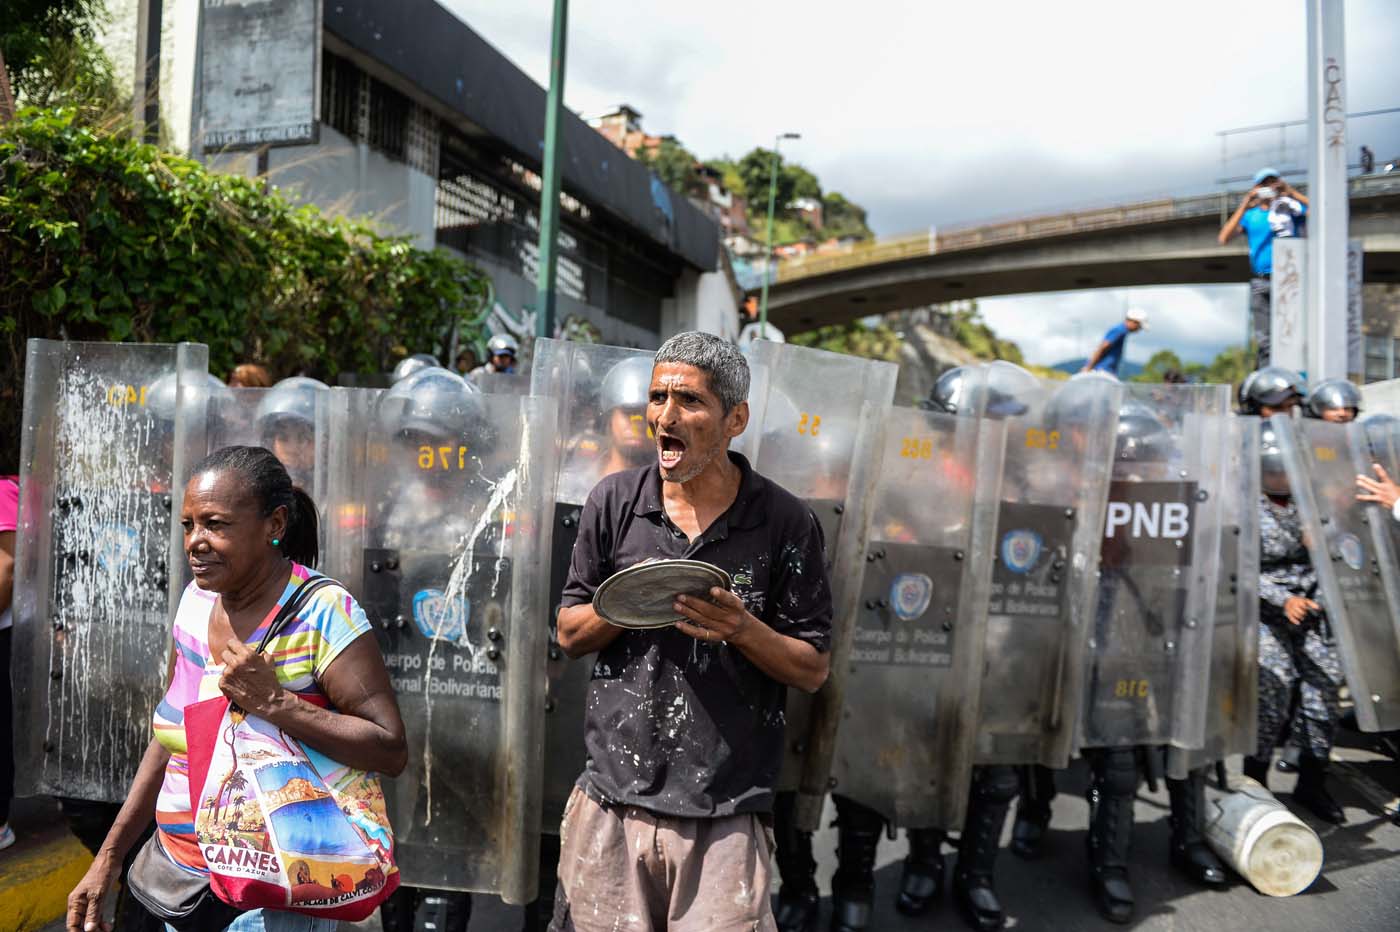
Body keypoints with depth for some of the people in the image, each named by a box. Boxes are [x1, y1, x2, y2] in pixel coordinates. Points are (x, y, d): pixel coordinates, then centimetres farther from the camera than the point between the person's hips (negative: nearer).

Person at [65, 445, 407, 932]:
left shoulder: (321, 612, -21)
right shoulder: (196, 599, 1)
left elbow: (391, 751, -24)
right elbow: (170, 737, 11)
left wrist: (273, 702, -30)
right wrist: (109, 856, 12)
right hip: (181, 875, 7)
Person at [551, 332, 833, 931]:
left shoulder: (785, 522, -5)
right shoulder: (614, 501, 1)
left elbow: (813, 670, -1)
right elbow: (569, 635, 7)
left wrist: (742, 629, -19)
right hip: (612, 800, 2)